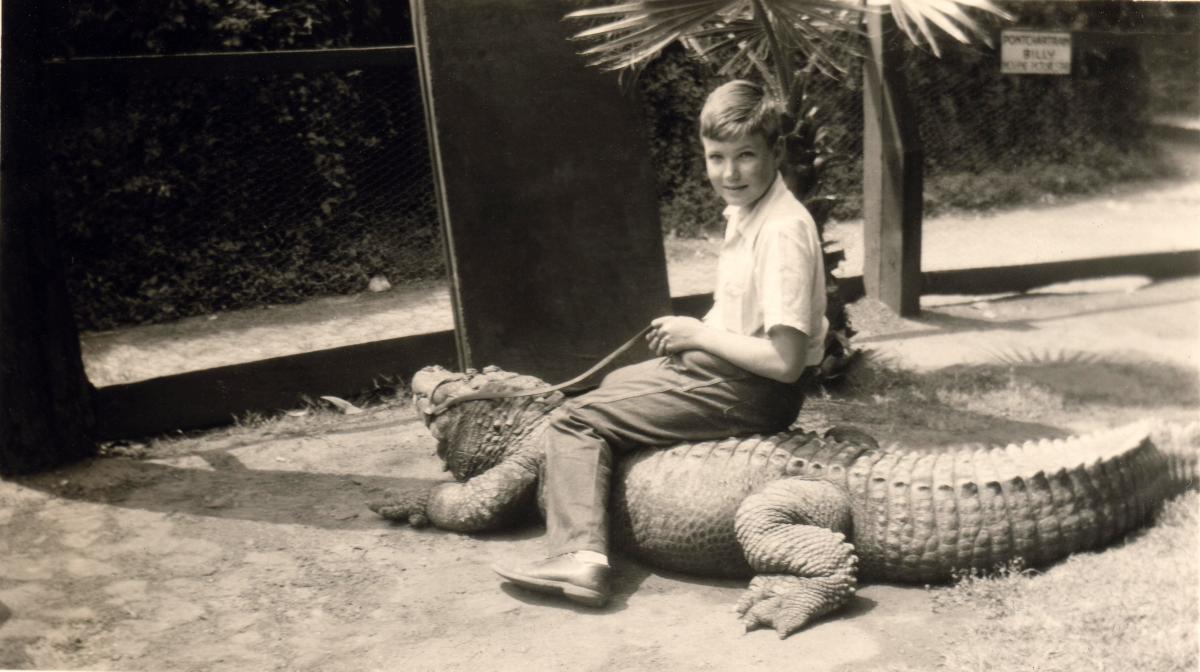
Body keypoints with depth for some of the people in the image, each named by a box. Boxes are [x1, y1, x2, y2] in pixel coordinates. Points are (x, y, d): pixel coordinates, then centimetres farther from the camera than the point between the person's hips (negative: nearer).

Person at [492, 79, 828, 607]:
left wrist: (698, 334, -16)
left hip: (751, 394, -11)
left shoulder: (783, 230, -23)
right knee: (615, 384, 28)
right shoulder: (743, 211, 7)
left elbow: (785, 360, -27)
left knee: (575, 421, -11)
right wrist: (688, 335, 3)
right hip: (721, 371, 11)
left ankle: (580, 556, -22)